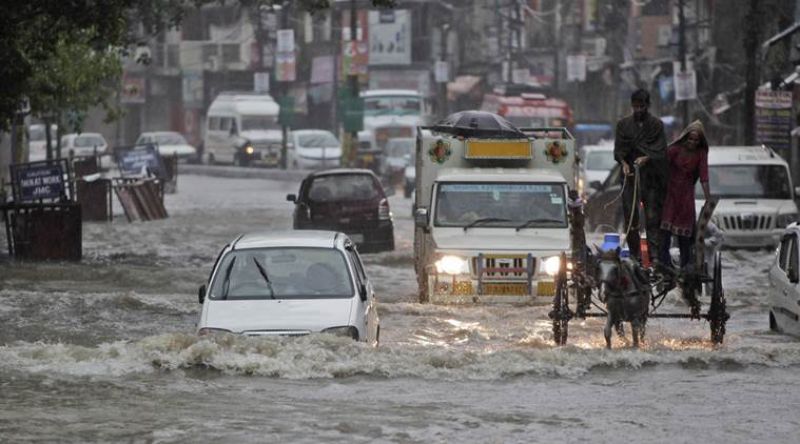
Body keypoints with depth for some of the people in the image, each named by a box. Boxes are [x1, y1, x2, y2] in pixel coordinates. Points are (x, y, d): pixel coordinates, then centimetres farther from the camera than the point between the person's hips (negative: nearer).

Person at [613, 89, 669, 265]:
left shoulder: (656, 125, 6)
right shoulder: (623, 124, 10)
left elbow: (660, 151, -2)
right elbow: (618, 149, 5)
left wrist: (646, 158, -21)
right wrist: (624, 163, -15)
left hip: (650, 177, -1)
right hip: (630, 175, 1)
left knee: (652, 216, -7)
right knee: (630, 217, -2)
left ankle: (654, 255, -9)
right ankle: (635, 254, 3)